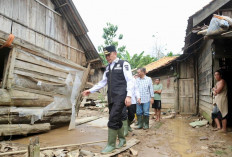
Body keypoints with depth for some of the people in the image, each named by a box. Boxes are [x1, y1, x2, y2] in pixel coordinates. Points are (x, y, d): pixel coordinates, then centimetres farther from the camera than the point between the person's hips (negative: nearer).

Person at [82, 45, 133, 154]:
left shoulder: (123, 64, -2)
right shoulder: (108, 68, 18)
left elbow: (129, 80, -7)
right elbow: (103, 82, 21)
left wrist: (129, 96, -16)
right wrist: (91, 90, 14)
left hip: (120, 97, -6)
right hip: (111, 98, 7)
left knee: (113, 120, -10)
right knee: (117, 120, 13)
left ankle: (111, 144, 2)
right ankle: (122, 139, 31)